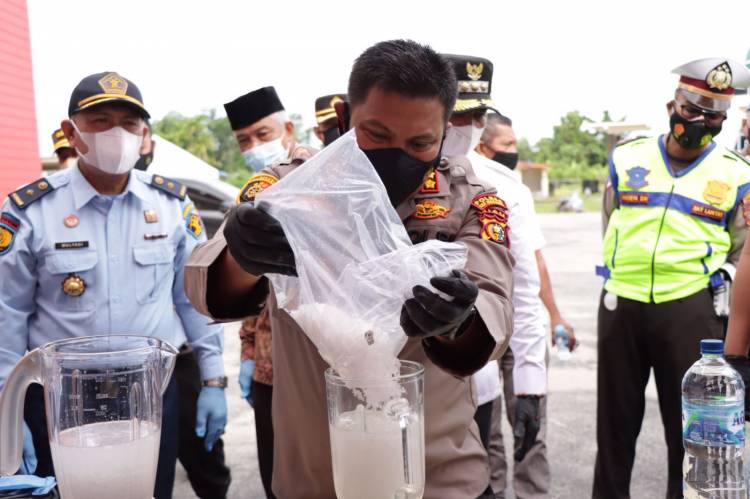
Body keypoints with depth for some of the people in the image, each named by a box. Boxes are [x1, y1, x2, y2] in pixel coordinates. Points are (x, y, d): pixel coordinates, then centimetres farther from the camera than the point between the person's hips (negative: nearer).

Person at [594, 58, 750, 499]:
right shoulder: (626, 158, 6)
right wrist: (620, 280, 11)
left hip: (691, 308, -1)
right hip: (621, 304, 2)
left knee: (690, 421, 6)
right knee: (615, 416, 13)